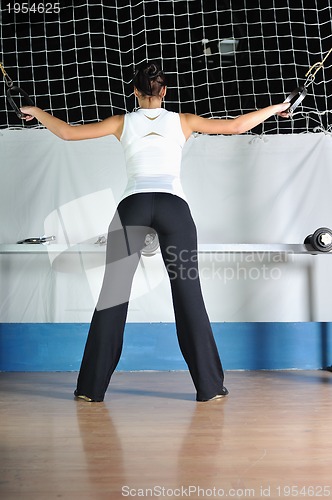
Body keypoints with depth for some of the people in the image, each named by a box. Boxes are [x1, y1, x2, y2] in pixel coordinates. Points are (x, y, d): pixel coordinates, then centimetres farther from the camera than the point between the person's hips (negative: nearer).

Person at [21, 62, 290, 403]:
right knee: (188, 295, 3)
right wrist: (276, 108, 34)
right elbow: (237, 126, 18)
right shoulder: (182, 121, 16)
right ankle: (209, 386, 7)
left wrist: (36, 111, 35)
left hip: (132, 206, 0)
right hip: (173, 206, 0)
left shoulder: (123, 122, 16)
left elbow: (68, 132, 16)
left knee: (113, 296, 5)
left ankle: (91, 387, 10)